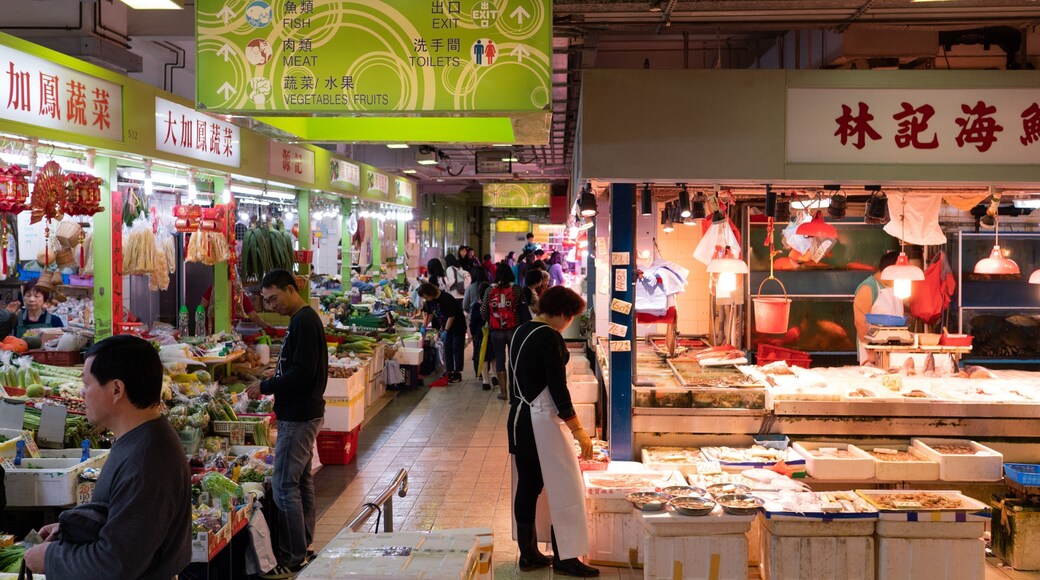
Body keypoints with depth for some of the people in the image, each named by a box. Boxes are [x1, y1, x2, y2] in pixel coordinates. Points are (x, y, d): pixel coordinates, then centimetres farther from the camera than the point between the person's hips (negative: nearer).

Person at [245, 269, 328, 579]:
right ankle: (302, 547, 26)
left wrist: (265, 386, -15)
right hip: (304, 413, 11)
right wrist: (271, 385, 9)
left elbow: (302, 373, -24)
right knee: (301, 479, 16)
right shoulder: (305, 319, 14)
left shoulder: (303, 322, -18)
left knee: (285, 486, -7)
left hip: (299, 417, -11)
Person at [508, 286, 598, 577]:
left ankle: (528, 554, 20)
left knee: (526, 486, 13)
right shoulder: (550, 338, -17)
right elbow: (558, 388, -18)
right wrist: (578, 430, -14)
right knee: (563, 487, 0)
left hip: (519, 419, 9)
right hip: (544, 420, -9)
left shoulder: (521, 332, 9)